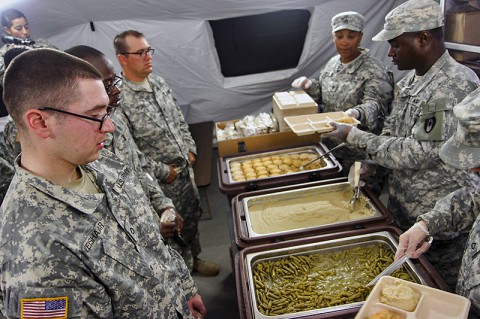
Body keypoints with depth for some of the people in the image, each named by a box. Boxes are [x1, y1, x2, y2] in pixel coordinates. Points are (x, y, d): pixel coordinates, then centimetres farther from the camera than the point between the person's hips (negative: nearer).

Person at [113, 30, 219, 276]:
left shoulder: (158, 82, 3)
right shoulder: (119, 98, -22)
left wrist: (190, 149, 5)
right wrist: (163, 171, -16)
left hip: (185, 169, 7)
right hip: (160, 182, -7)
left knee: (192, 217, 22)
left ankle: (194, 259, 47)